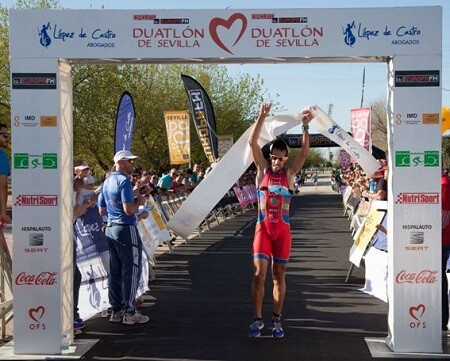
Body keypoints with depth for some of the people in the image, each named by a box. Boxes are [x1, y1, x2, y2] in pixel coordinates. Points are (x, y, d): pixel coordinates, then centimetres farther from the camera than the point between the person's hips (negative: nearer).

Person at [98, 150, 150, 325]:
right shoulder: (124, 181, -14)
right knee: (131, 270, -2)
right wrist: (139, 201, -4)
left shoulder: (107, 181, 13)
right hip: (126, 229, -9)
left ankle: (116, 310, 17)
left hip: (110, 228, 9)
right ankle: (130, 312, 2)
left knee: (115, 271, 11)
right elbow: (129, 210, -22)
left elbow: (102, 211, 18)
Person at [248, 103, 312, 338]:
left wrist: (305, 126, -17)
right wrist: (262, 117, -17)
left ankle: (277, 319, 16)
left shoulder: (289, 173, 5)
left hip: (283, 229, 1)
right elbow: (252, 142, -8)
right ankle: (258, 319, 4)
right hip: (263, 227, -1)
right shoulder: (262, 169, 3)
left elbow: (305, 152, -7)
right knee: (259, 273, -6)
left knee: (279, 275, 7)